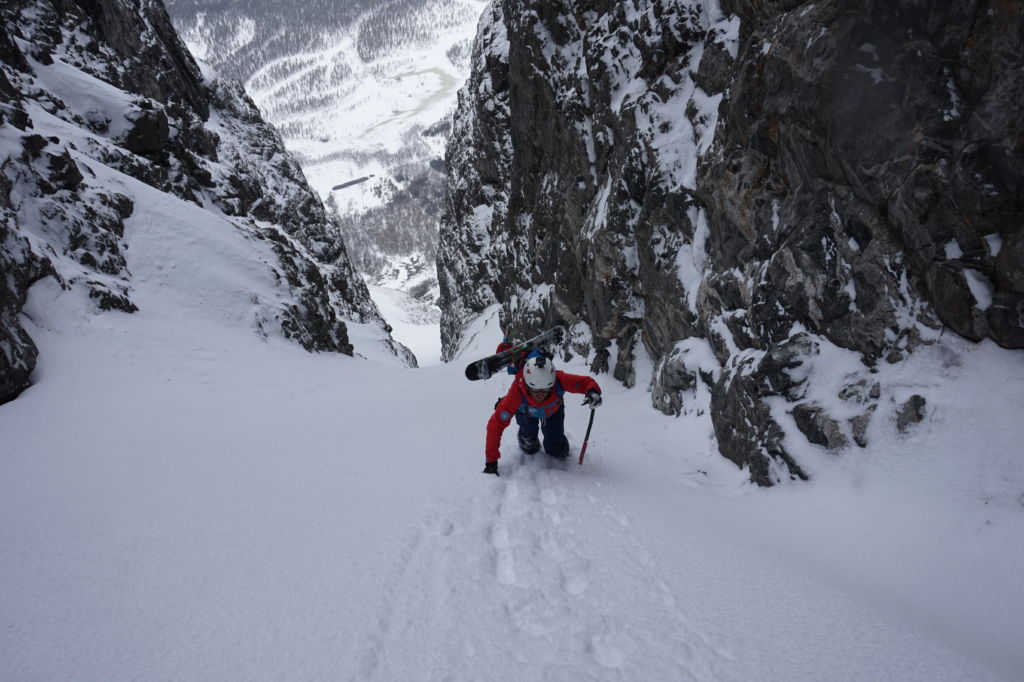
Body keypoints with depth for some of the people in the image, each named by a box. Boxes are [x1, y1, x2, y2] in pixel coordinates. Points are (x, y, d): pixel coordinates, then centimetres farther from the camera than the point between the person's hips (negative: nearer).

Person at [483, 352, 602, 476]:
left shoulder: (559, 380, -44)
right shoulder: (517, 392, -47)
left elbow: (586, 382, -31)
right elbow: (496, 425, -42)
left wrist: (593, 392, -57)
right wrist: (491, 460, -43)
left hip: (553, 409, 1)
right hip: (526, 412, -1)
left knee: (556, 450, -1)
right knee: (529, 445, -7)